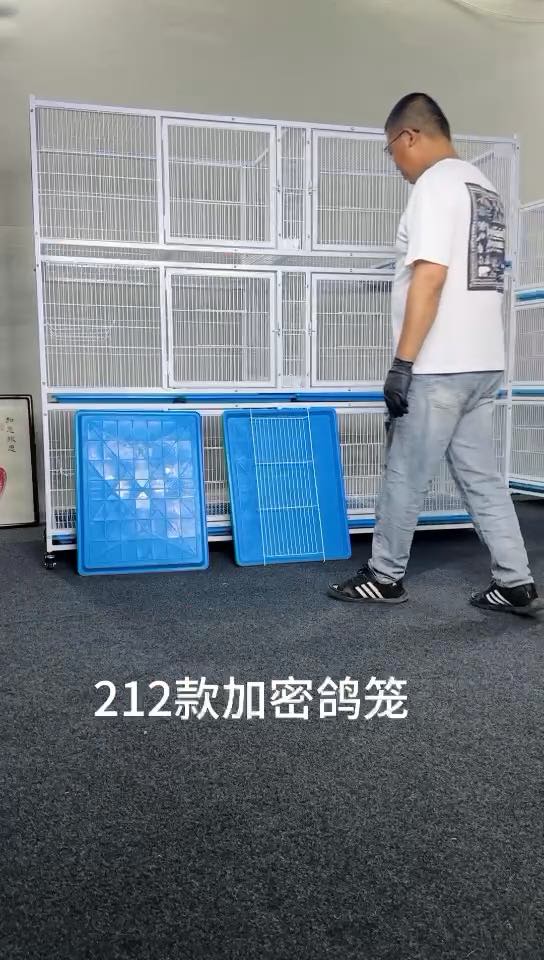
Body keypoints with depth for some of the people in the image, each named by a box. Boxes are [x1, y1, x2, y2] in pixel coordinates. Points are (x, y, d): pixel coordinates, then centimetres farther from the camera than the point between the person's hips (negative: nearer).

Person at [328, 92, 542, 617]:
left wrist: (402, 362, -21)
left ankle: (384, 576, 16)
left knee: (405, 475, 3)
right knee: (480, 475, 12)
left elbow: (430, 277, -21)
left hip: (439, 367, -9)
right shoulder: (483, 187, 18)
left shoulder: (436, 182, -10)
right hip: (482, 363, 9)